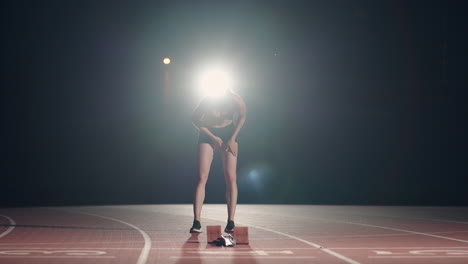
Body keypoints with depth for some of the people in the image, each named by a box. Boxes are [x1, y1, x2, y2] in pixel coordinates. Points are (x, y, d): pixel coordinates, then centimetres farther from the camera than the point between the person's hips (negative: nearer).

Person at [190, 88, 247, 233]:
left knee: (230, 178, -9)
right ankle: (196, 222, -12)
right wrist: (214, 138, -10)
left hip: (229, 133, 1)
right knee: (202, 178, -11)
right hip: (207, 134, -1)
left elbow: (242, 116, -2)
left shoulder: (236, 100, -25)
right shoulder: (207, 102, -28)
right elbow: (195, 119, -9)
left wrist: (232, 139, -7)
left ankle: (231, 222, -6)